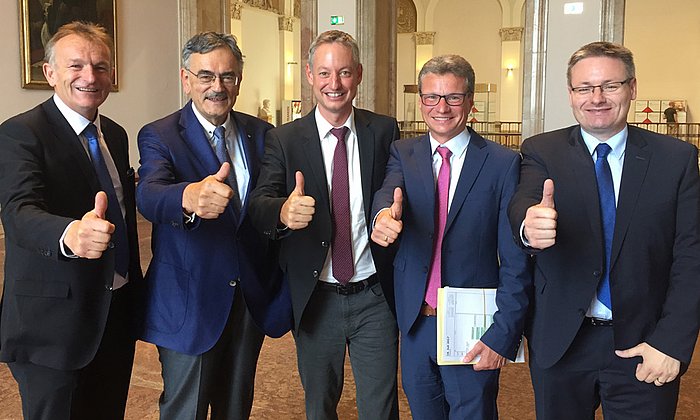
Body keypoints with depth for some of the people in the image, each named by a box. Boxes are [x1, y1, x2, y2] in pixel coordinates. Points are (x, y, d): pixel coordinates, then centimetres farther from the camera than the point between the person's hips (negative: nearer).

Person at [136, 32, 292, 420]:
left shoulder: (261, 134, 4)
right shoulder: (158, 136, -9)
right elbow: (148, 195, -30)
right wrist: (189, 197, -50)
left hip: (252, 297, 4)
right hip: (189, 302, -3)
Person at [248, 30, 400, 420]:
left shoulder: (384, 131, 0)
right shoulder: (283, 140, -4)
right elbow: (259, 204, -17)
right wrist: (283, 211, -39)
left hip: (374, 299, 0)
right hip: (315, 300, 0)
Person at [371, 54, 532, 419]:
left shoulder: (503, 163, -7)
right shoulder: (402, 154, 3)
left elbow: (516, 261, -9)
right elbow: (389, 191, -19)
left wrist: (502, 334, -13)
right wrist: (384, 214, -42)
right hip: (414, 322, 4)